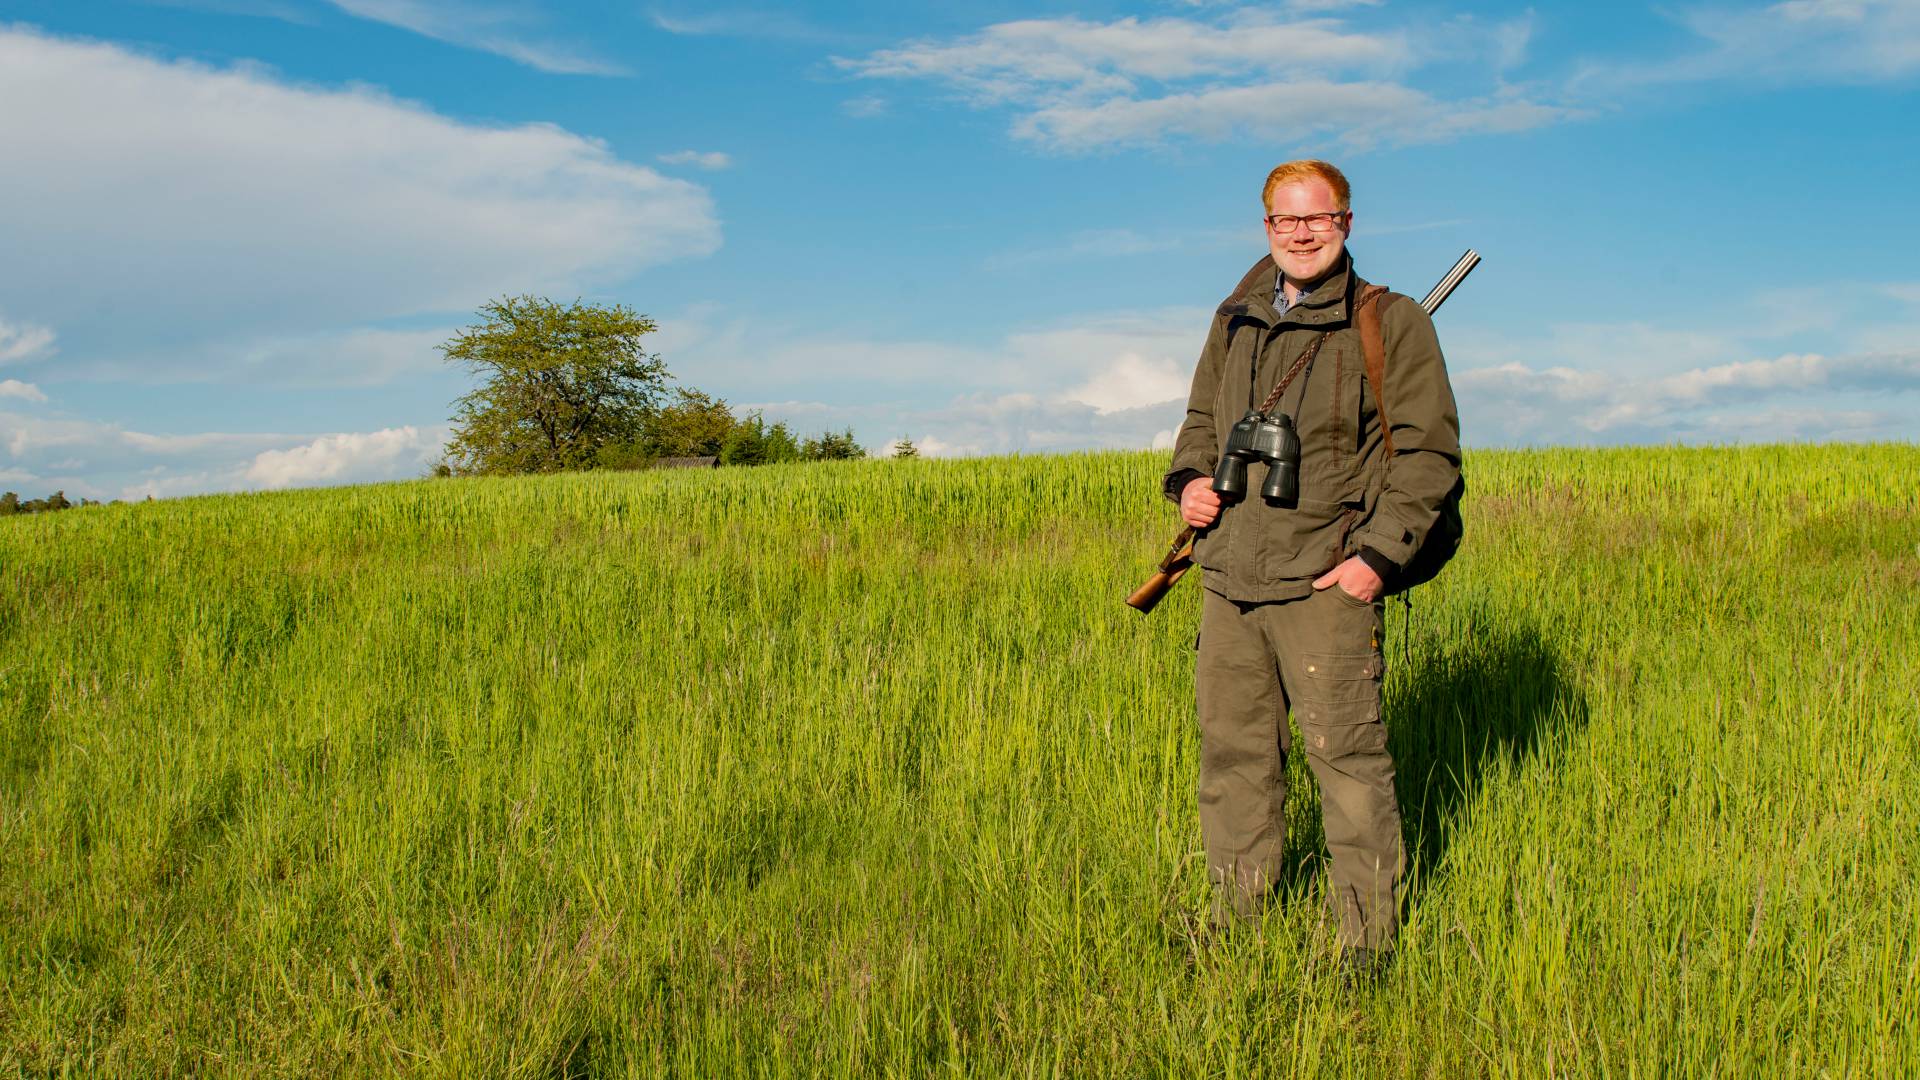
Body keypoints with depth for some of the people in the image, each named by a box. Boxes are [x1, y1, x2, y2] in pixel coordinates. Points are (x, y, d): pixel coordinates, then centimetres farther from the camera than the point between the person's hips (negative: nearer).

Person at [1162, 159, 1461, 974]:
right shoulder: (1236, 321, 15)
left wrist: (1380, 553, -14)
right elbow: (1202, 416, 27)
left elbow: (1429, 450, -4)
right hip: (1228, 575, 6)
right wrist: (1190, 479, 5)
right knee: (1231, 749, 12)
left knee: (1346, 754, -3)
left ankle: (1369, 937, 11)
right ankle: (1235, 920, 27)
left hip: (1325, 580, -5)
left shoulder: (1392, 324, -1)